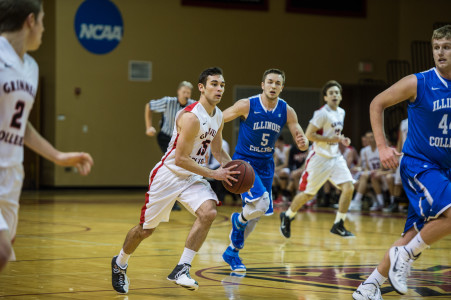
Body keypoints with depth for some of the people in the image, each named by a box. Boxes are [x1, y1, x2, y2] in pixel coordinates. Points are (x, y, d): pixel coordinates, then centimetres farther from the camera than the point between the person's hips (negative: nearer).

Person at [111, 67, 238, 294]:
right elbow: (180, 158, -25)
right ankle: (119, 264, 36)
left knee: (208, 212, -21)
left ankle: (181, 270, -14)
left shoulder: (218, 116, 1)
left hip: (192, 177, 6)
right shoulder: (191, 117, -25)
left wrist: (232, 169, -3)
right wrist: (213, 174, -23)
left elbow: (218, 151, 16)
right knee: (146, 229, 7)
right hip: (169, 175, -6)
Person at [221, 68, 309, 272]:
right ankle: (239, 219, 8)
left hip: (265, 164, 5)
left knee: (256, 214, 12)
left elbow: (302, 144, -5)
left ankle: (232, 252, 32)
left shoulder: (287, 111, -6)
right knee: (261, 203, -26)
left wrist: (303, 142, -29)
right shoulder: (246, 105, -17)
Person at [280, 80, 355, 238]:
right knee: (308, 193, 3)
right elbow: (308, 134, -19)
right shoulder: (322, 113, -16)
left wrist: (341, 139, 5)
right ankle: (287, 217, 28)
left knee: (349, 187, -10)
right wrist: (330, 139, -20)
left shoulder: (341, 112, 10)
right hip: (320, 158, -7)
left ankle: (338, 225, -1)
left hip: (335, 157, 7)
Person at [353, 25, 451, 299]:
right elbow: (377, 104, -1)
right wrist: (382, 146, -9)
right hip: (418, 164, -5)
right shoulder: (418, 83, -11)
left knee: (414, 236, 5)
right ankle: (405, 255, -9)